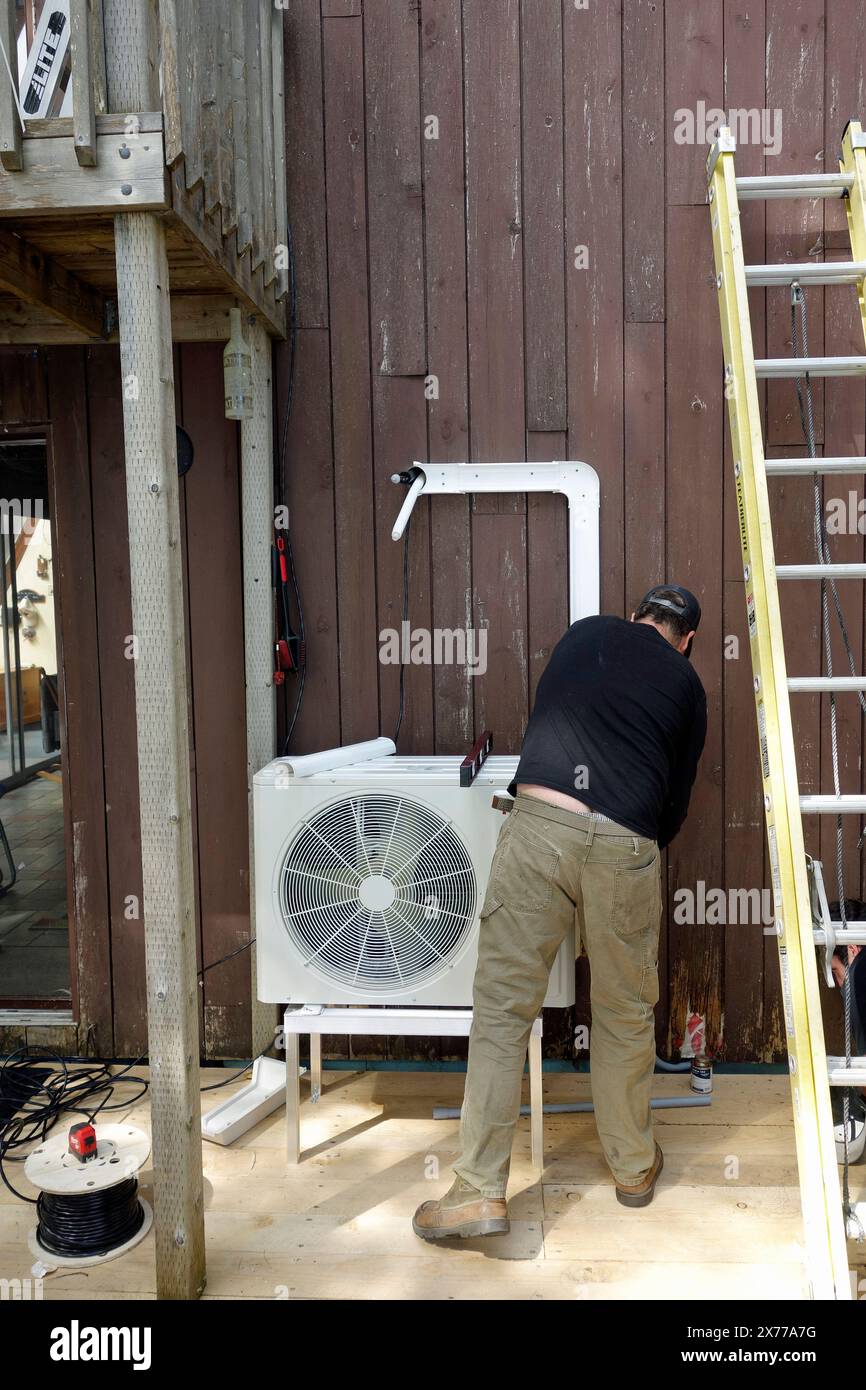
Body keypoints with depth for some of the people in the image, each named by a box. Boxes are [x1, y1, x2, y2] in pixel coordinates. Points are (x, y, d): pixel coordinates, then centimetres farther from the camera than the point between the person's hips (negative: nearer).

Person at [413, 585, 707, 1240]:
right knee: (626, 1014, 18)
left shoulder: (586, 633, 21)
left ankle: (480, 1193, 7)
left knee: (502, 1008, 4)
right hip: (626, 844, 1)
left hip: (539, 822, 0)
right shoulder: (687, 686, 19)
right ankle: (635, 1168, 35)